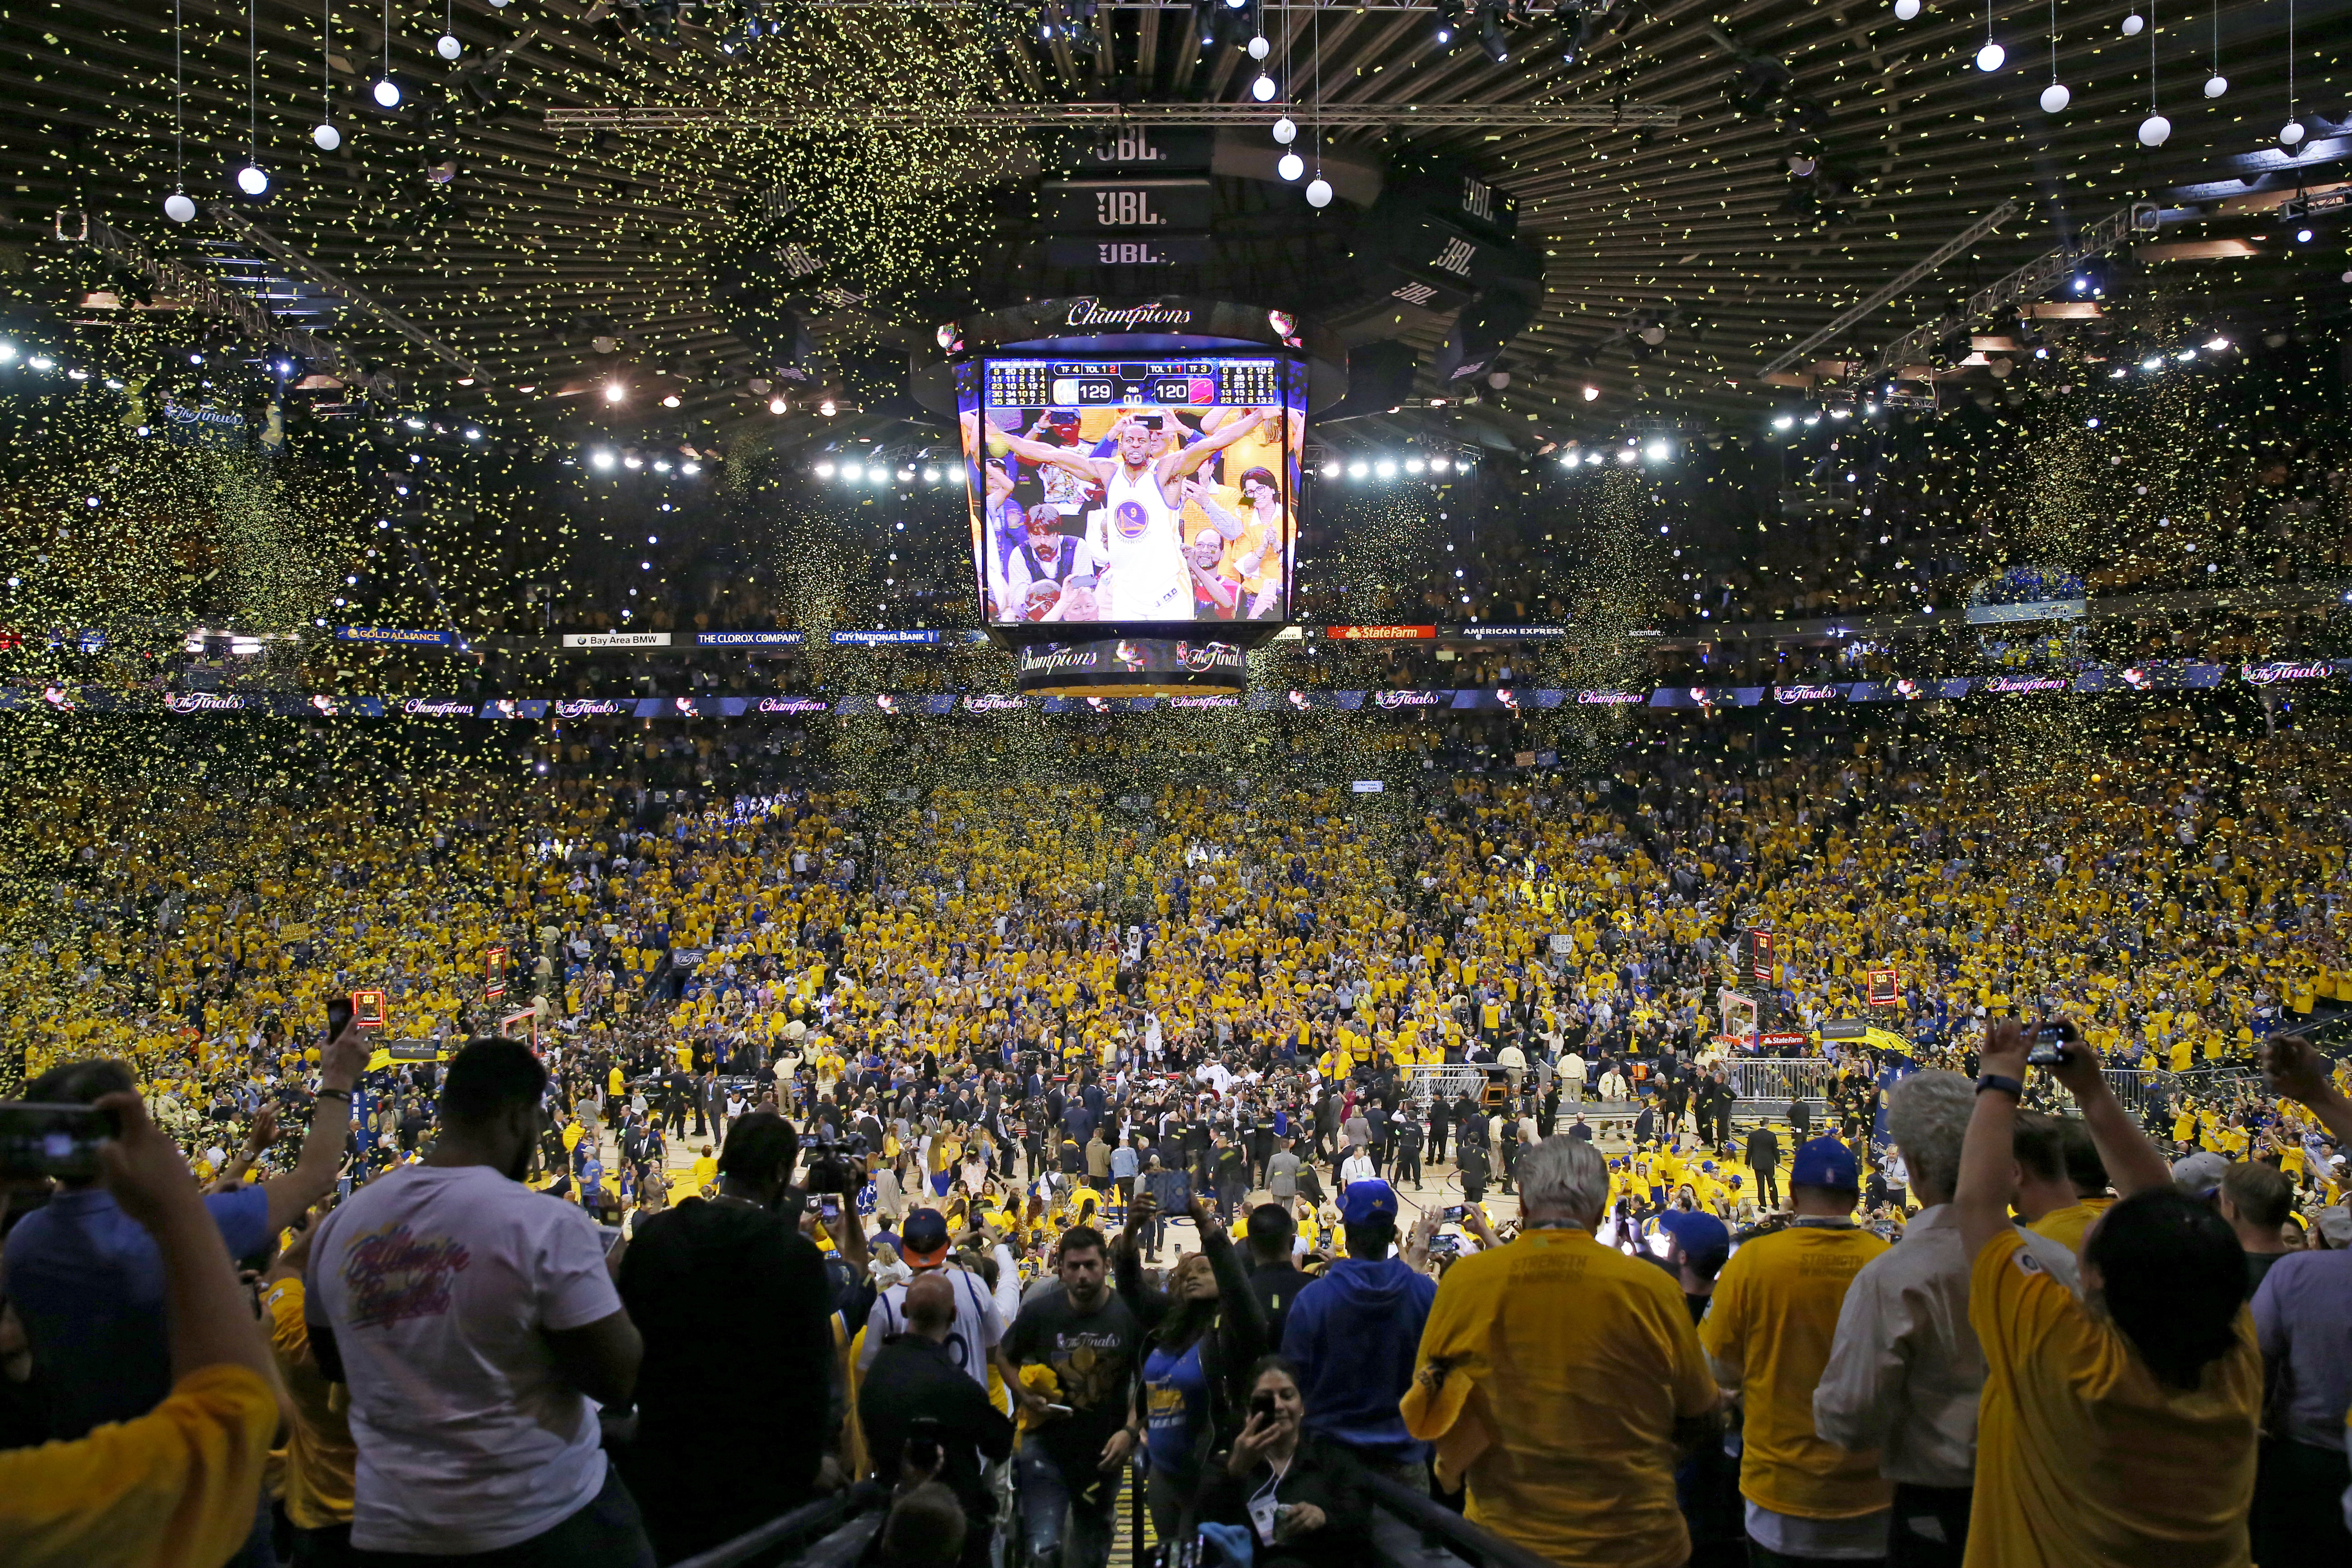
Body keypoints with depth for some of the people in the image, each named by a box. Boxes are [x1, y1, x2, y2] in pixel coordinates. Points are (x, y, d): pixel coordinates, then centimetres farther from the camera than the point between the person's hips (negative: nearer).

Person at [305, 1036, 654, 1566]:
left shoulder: (342, 1224, -1)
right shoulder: (546, 1224, -19)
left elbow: (333, 1363, 15)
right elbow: (620, 1381, -15)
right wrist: (607, 1287, 1)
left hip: (393, 1526, 5)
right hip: (544, 1518, -4)